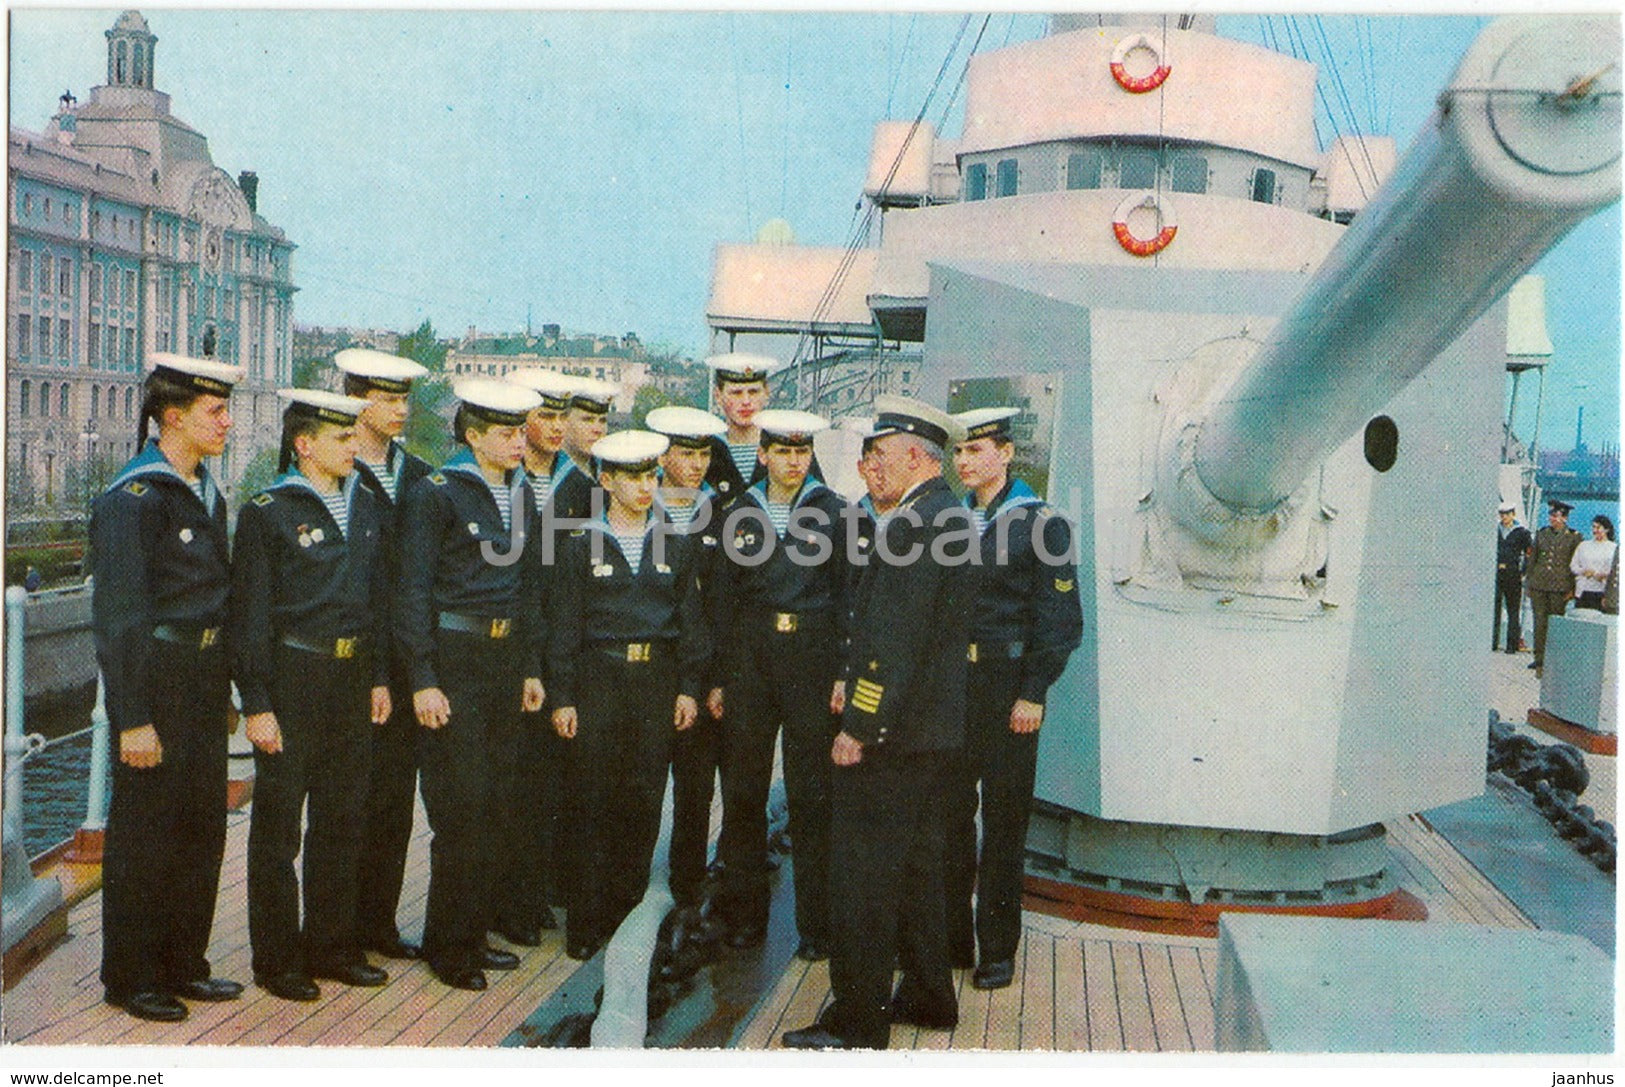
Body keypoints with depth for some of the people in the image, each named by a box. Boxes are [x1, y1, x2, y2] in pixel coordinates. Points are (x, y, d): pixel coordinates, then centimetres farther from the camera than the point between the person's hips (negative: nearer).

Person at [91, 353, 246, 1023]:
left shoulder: (207, 494, 12)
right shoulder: (133, 498, -14)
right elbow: (118, 617, -17)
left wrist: (224, 690, 16)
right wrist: (133, 718, -19)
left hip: (205, 682, 8)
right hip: (156, 683, -8)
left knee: (202, 828, 13)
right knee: (143, 835, 3)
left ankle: (183, 965, 27)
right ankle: (130, 979, 18)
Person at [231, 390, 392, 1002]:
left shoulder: (366, 508, 11)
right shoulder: (267, 512, -7)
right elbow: (250, 614, -9)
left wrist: (379, 678, 11)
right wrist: (257, 705, -12)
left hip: (353, 680, 6)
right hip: (293, 680, -6)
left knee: (343, 818, 13)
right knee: (278, 825, 4)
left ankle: (331, 945, 26)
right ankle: (276, 960, 17)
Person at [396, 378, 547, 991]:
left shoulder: (520, 493, 12)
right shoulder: (436, 493, -9)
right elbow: (414, 590, -11)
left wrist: (531, 667, 14)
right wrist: (423, 679, -15)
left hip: (505, 657, 7)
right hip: (454, 658, -6)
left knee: (489, 805, 11)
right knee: (462, 807, -2)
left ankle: (472, 934, 23)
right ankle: (446, 945, 12)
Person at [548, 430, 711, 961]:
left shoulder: (677, 545, 10)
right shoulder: (581, 545, 3)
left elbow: (692, 622, 12)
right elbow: (564, 627, 3)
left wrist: (689, 688, 4)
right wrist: (562, 697, -3)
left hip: (658, 681, 2)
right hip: (598, 679, -2)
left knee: (644, 802, 4)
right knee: (593, 803, -1)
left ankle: (625, 913, 17)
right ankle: (585, 925, 9)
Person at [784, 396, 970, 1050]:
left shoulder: (912, 524, -19)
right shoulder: (944, 516, 14)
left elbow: (898, 636, -24)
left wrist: (860, 727, -20)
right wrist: (856, 681, 14)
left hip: (890, 734, -10)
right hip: (933, 730, 11)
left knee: (862, 879, -2)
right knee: (916, 868, 20)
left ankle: (858, 1024, 6)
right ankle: (928, 997, 32)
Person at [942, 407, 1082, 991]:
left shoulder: (1041, 522, -5)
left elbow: (1060, 618, -7)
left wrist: (1033, 694, -12)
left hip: (1007, 685, -4)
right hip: (950, 683, 4)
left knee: (1003, 816, 3)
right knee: (949, 811, 7)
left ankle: (998, 949, 14)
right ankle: (951, 938, 19)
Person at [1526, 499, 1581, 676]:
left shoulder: (1573, 537, 0)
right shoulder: (1541, 534, 10)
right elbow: (1532, 559, 15)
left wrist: (1572, 589, -3)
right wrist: (1528, 582, 10)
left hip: (1560, 586, -3)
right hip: (1539, 584, 3)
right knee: (1540, 621, 3)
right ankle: (1539, 658, 9)